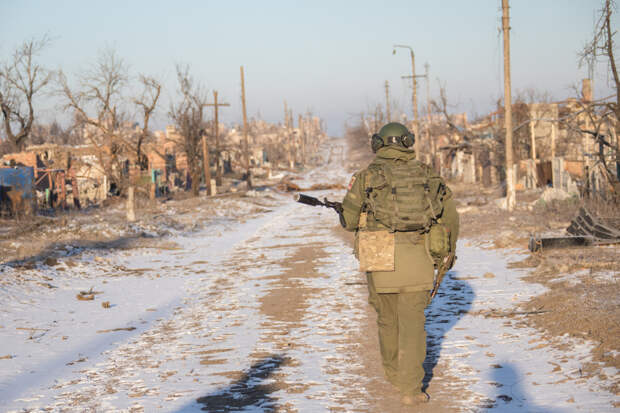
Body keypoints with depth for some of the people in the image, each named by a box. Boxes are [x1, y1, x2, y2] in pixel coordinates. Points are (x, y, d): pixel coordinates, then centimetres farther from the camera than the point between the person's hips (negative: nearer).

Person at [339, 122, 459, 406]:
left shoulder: (366, 176, 1)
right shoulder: (427, 175, 7)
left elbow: (348, 220, 3)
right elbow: (450, 216, 8)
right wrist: (449, 253, 21)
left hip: (382, 260, 0)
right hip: (417, 260, 0)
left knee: (387, 318, 19)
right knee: (412, 323, 3)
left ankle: (394, 373, 36)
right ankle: (410, 388, -6)